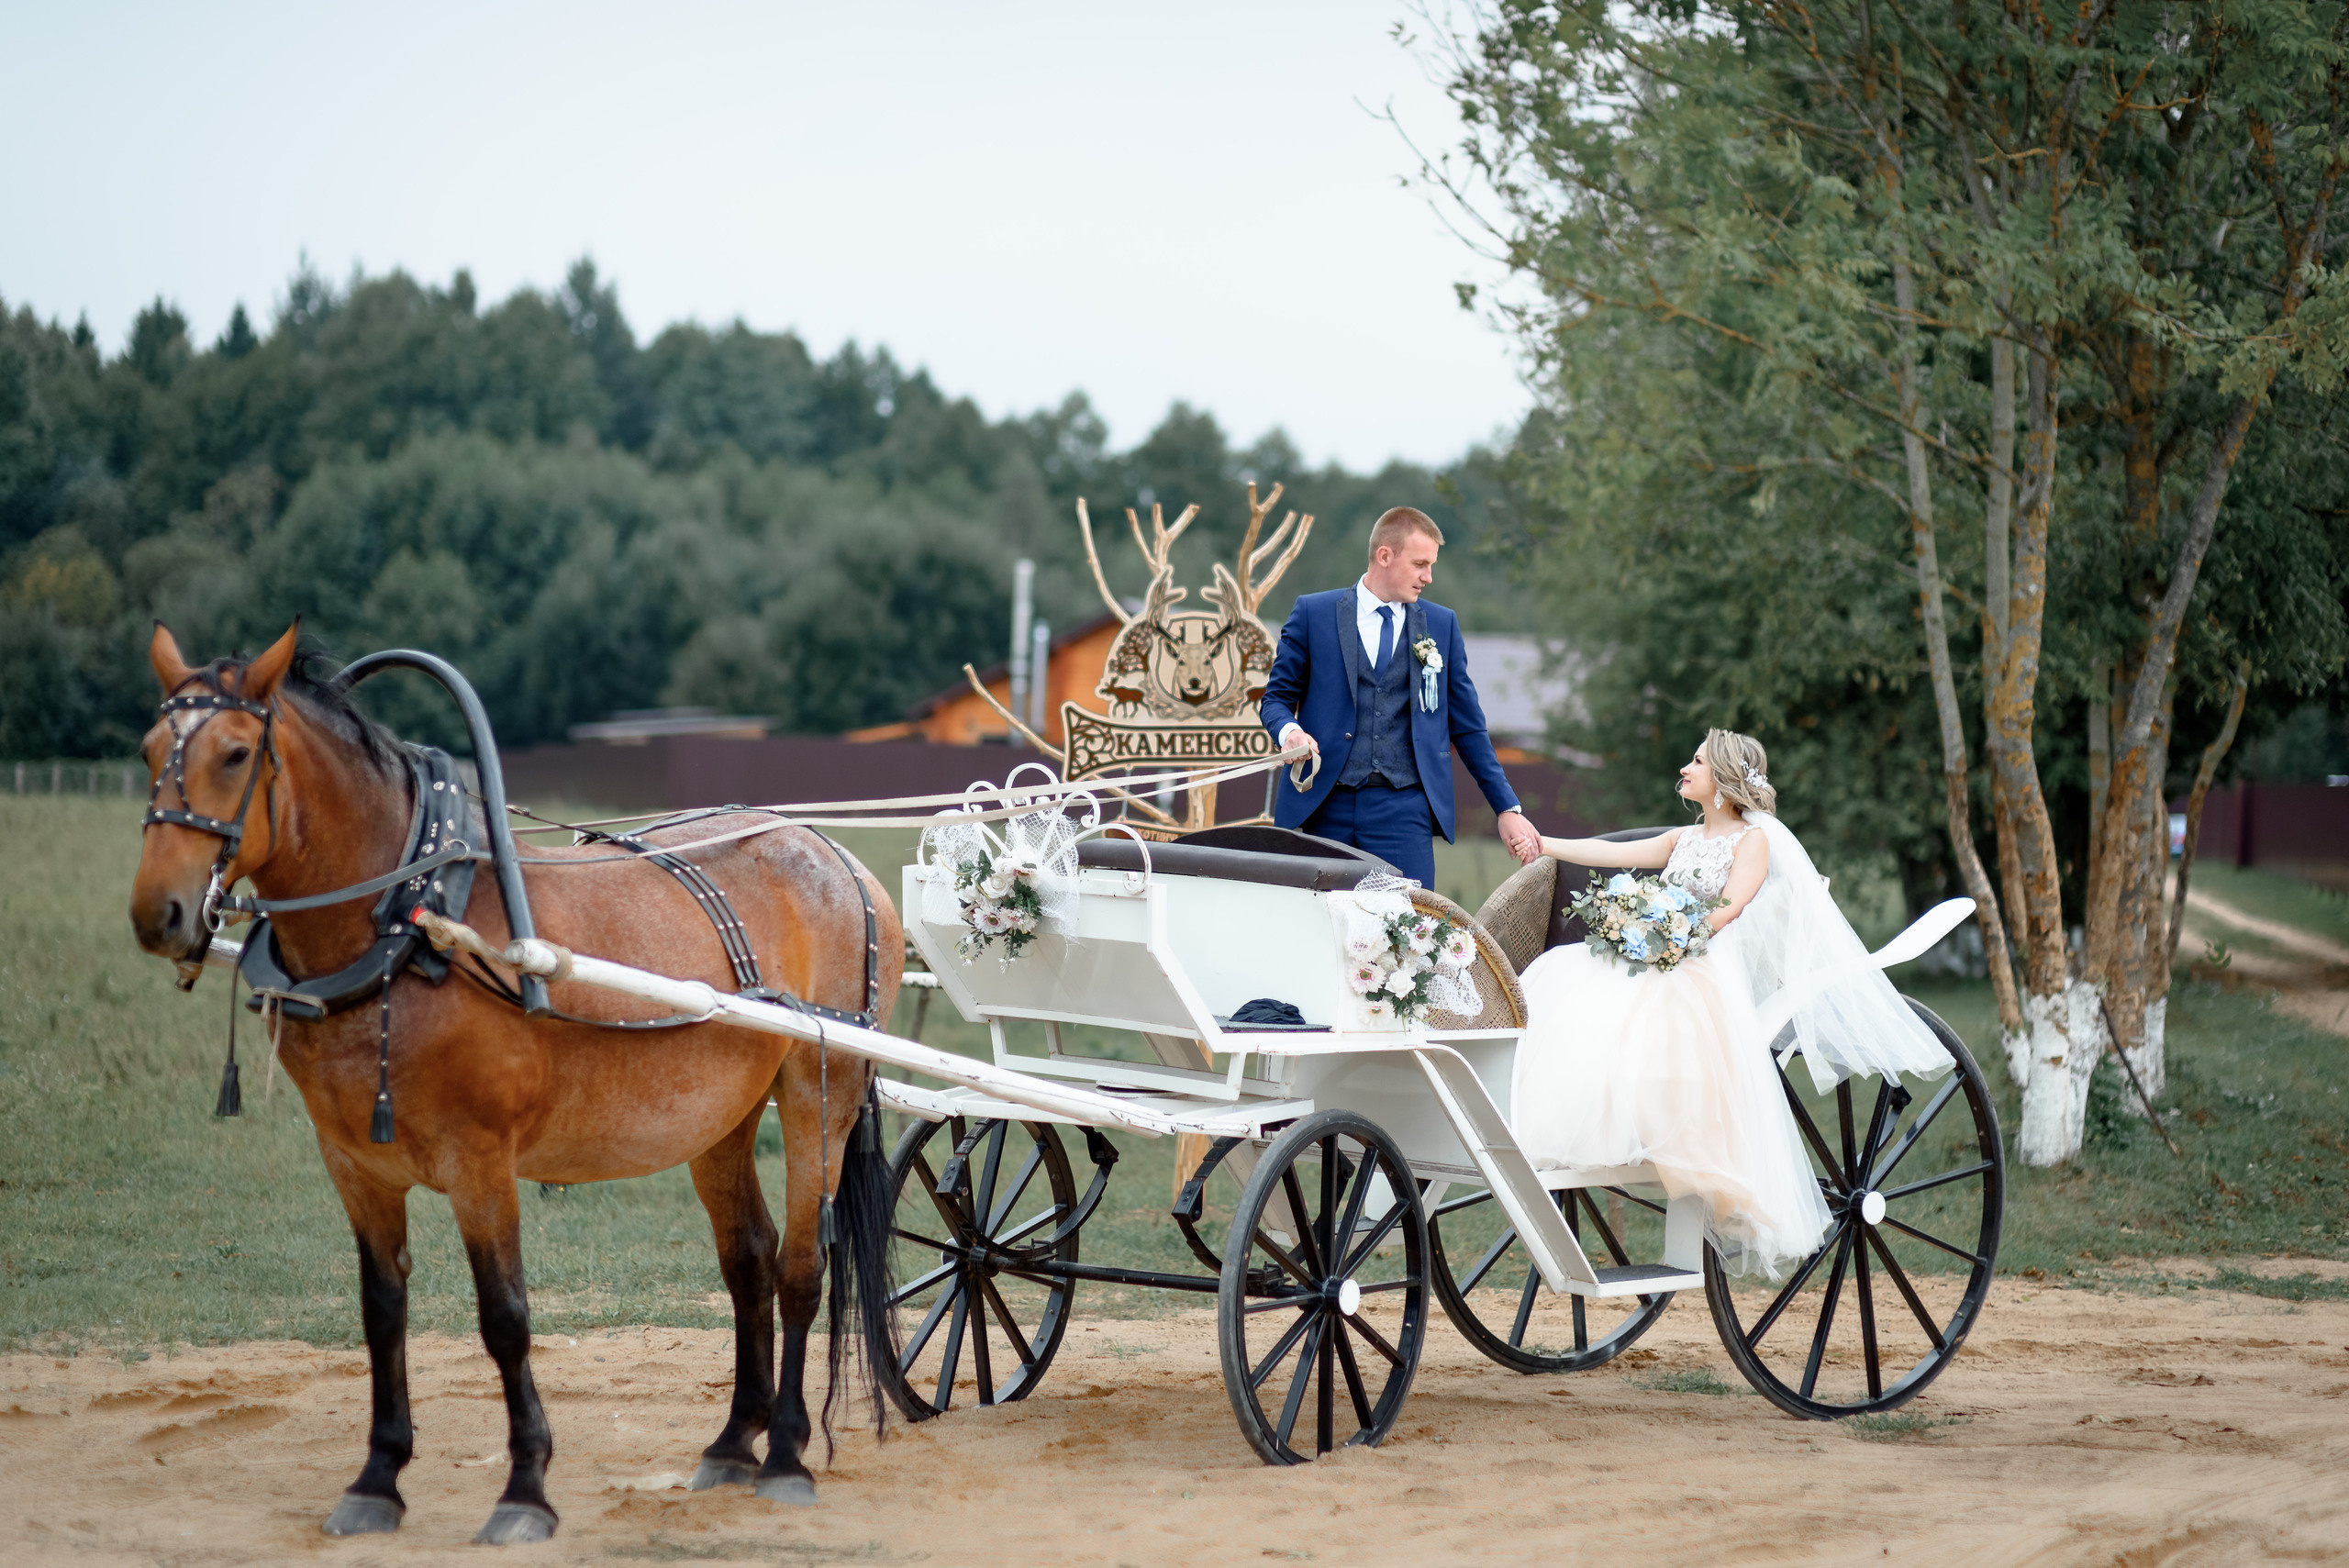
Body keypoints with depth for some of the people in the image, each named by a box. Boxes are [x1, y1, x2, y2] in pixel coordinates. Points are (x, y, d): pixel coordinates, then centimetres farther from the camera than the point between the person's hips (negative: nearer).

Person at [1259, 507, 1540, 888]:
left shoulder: (1441, 624, 13)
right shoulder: (1313, 613, 7)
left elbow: (1467, 726, 15)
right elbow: (1277, 696, 10)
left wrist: (1508, 809, 11)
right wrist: (1288, 731, -15)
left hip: (1403, 811, 1)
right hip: (1323, 809, -1)